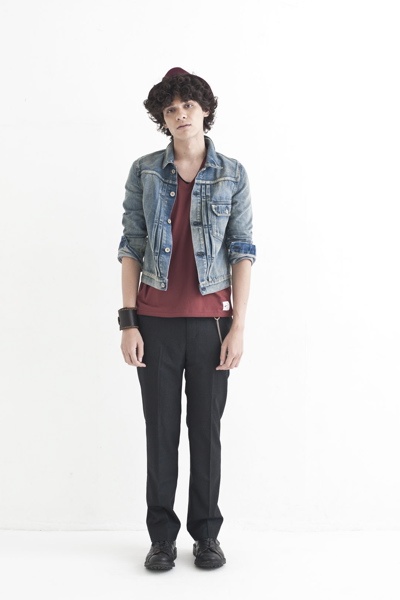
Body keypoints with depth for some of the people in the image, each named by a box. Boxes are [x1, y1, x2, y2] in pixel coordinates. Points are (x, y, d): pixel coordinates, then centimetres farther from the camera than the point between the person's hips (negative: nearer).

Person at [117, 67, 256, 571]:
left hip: (210, 320, 0)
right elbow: (131, 246, 2)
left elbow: (242, 250, 1)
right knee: (161, 429, 7)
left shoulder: (232, 175, 3)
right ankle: (161, 535, 21)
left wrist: (238, 325, -6)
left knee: (207, 430, 7)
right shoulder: (144, 171, 3)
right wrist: (128, 321, -4)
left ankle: (207, 534, 23)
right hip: (156, 320, 0)